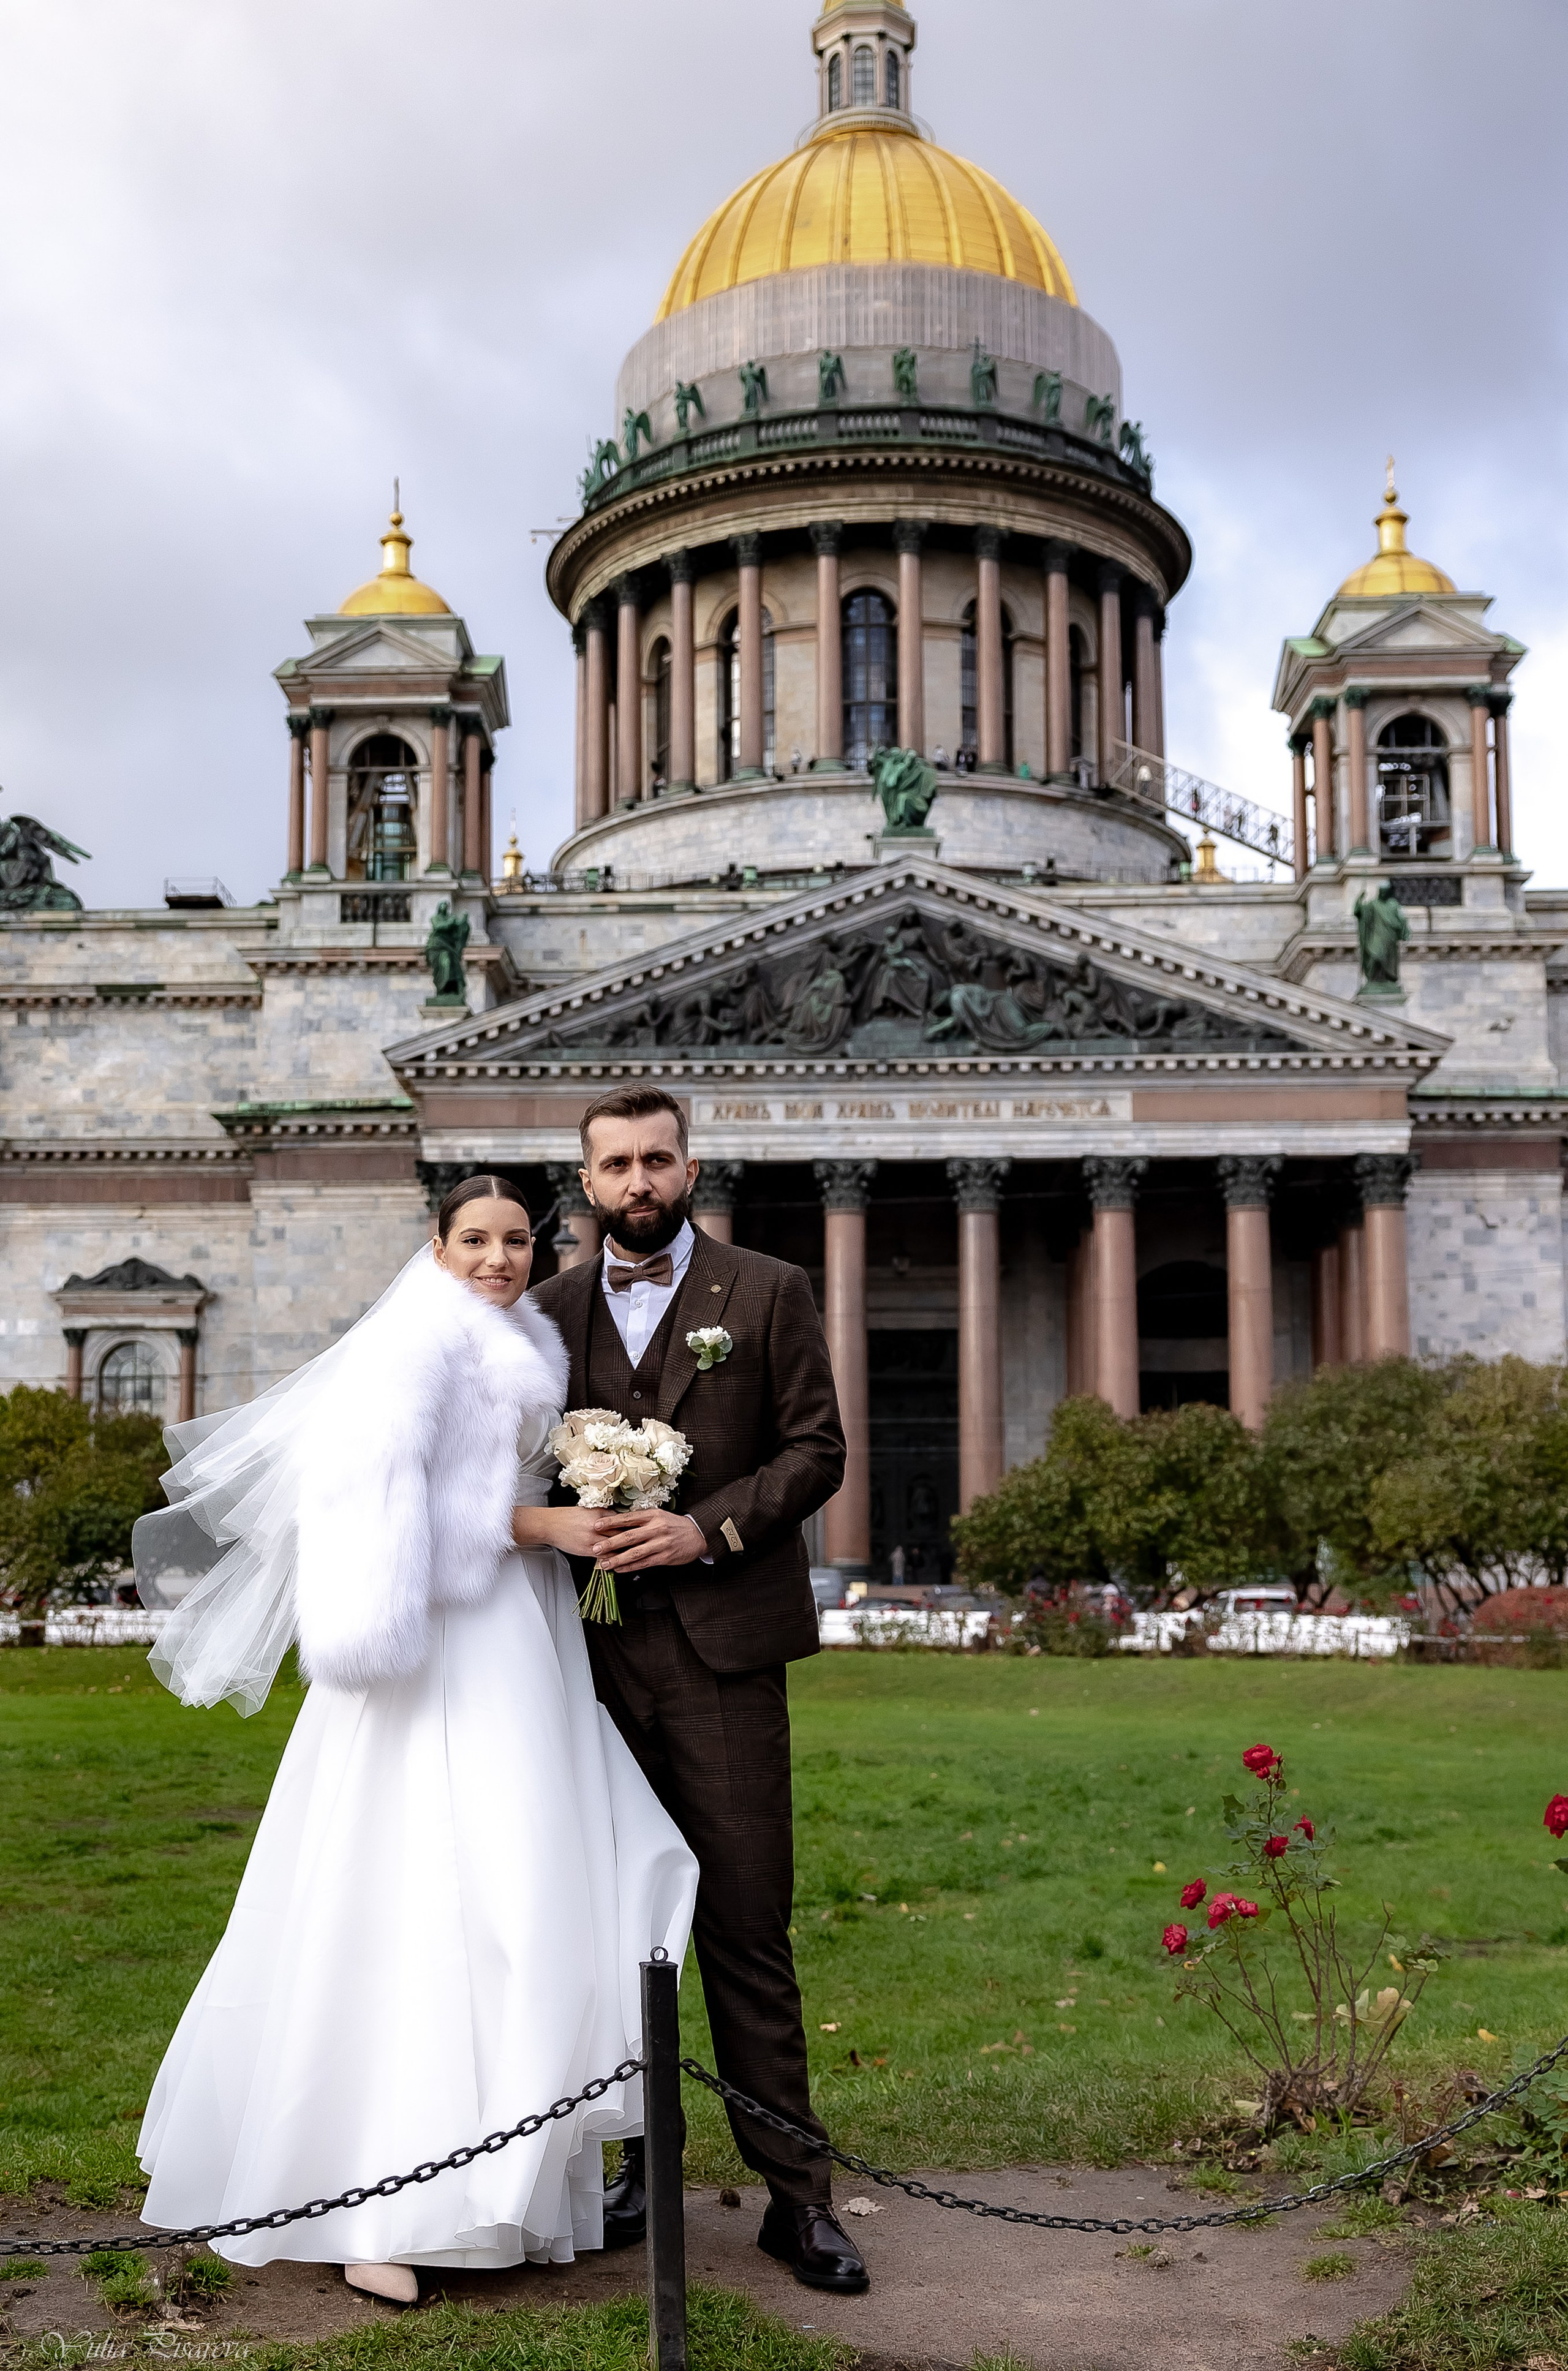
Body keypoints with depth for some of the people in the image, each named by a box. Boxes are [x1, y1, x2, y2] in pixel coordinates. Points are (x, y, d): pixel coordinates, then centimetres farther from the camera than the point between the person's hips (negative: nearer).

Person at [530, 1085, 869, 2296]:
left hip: (722, 1646, -3)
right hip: (594, 1649, 3)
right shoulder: (553, 1308, 12)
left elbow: (817, 1449, 0)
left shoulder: (770, 1293, 4)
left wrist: (709, 1527, -12)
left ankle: (796, 2193, 5)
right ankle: (639, 2162, 21)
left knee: (747, 1925, -3)